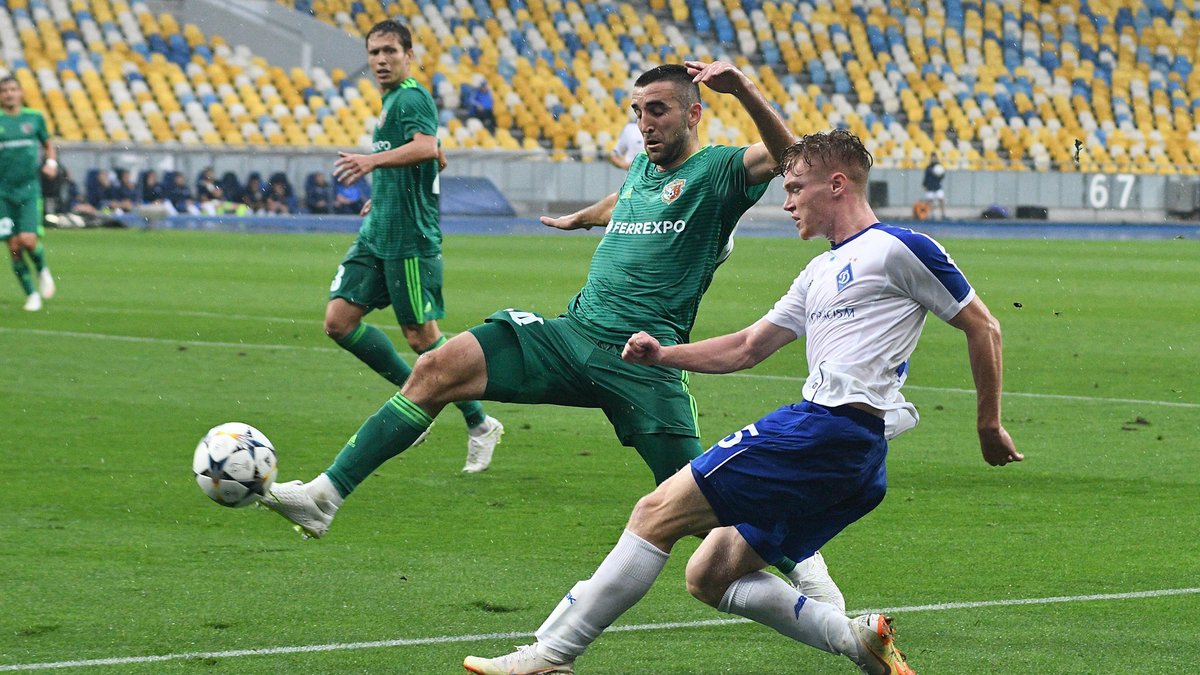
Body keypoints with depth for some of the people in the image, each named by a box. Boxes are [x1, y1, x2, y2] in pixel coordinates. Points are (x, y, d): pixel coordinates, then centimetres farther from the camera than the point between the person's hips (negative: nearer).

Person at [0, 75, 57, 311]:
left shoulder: (35, 118, 5)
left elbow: (48, 145, 19)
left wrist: (51, 163, 0)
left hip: (29, 188, 0)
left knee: (28, 239, -17)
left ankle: (42, 270, 15)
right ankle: (31, 295, 14)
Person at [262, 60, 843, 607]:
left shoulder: (718, 170, -1)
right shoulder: (642, 168, 20)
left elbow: (788, 153, -21)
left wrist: (743, 90, -36)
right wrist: (578, 219, 64)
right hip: (571, 332, 6)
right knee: (438, 368, -11)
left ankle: (806, 571, 18)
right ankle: (325, 495, -13)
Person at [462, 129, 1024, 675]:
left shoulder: (898, 249, -2)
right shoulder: (821, 273, 26)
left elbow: (983, 327, 1)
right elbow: (748, 348, 29)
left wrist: (989, 426, 3)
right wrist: (662, 354, 17)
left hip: (830, 428, -10)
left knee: (659, 511, -12)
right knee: (708, 576, 9)